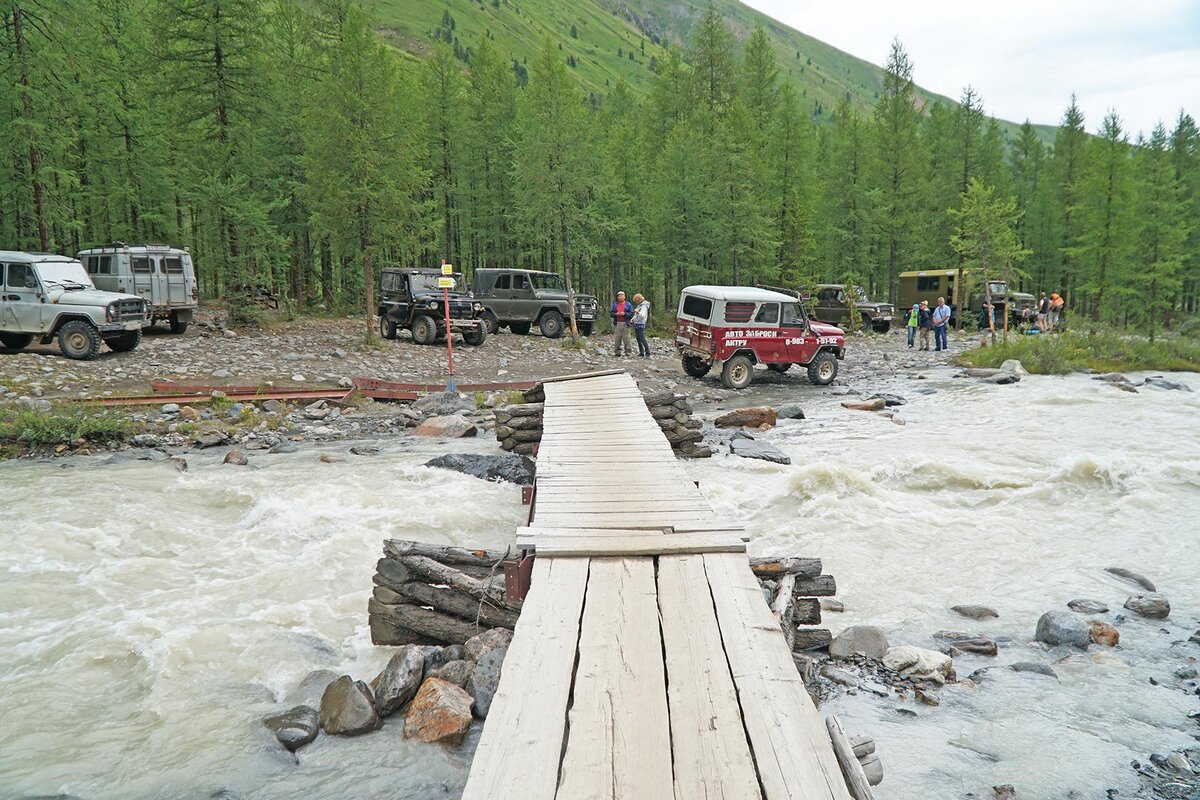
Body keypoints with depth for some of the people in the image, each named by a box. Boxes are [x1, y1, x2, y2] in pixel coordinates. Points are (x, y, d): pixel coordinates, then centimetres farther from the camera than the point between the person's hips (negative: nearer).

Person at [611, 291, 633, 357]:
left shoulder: (628, 304, 8)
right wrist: (616, 314, -8)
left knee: (626, 338, -6)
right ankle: (617, 351, 4)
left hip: (625, 323, -2)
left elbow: (632, 313, 1)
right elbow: (611, 313, 11)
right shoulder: (615, 305, 14)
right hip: (617, 323, 2)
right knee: (618, 338, 0)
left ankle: (627, 351, -2)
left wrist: (624, 314, -13)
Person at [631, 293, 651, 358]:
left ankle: (647, 353, -10)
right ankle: (641, 353, 15)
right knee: (638, 340, 10)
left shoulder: (644, 306, -14)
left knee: (642, 339, -13)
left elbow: (643, 315, -28)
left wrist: (637, 312, -46)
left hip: (641, 324, -10)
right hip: (636, 324, 10)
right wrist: (633, 318, 12)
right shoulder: (639, 305, 14)